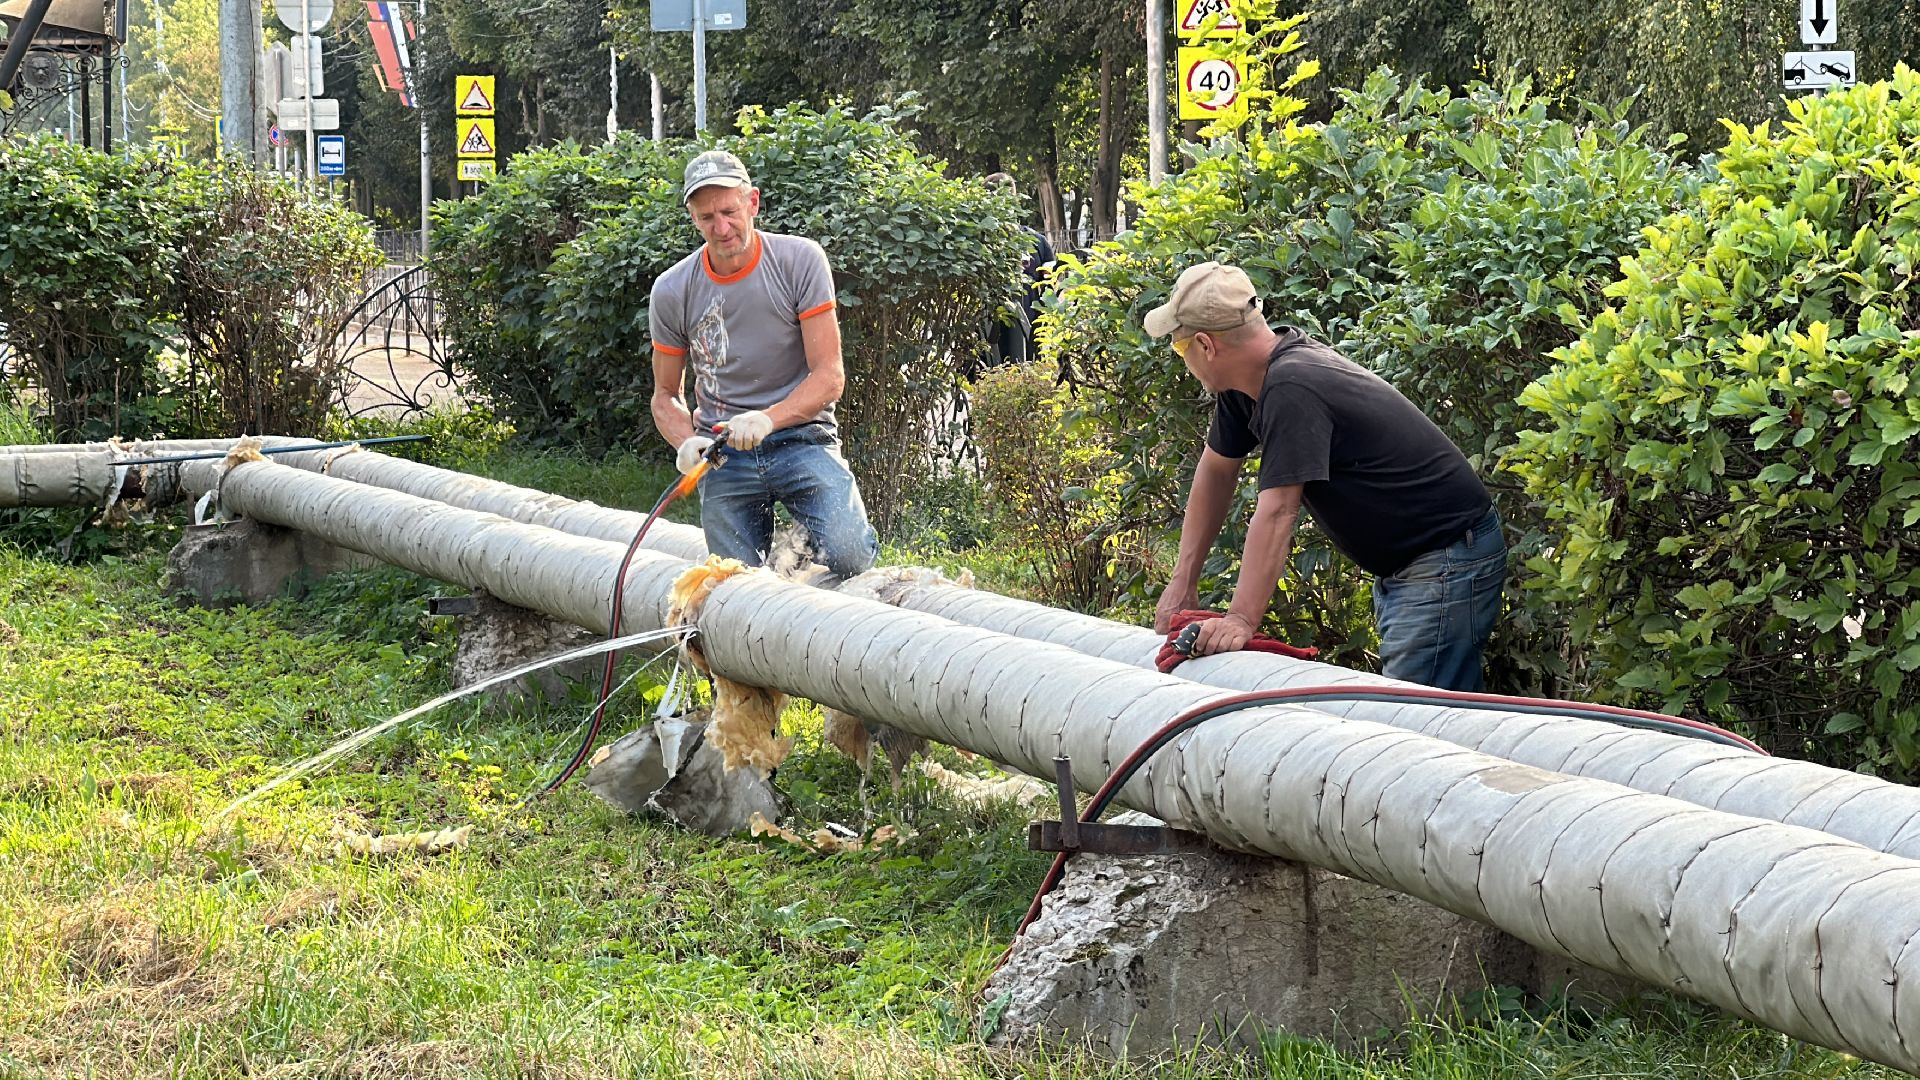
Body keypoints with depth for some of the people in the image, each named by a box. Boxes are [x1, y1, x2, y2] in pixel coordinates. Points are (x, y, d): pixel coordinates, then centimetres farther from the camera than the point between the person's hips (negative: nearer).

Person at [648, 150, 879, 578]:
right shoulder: (671, 292, -1)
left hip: (801, 436, -2)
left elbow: (830, 376, -9)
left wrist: (767, 420, -26)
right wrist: (686, 442, -12)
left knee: (848, 557, -24)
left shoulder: (801, 261, -7)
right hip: (723, 451, 2)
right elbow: (666, 396, 11)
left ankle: (809, 537, 12)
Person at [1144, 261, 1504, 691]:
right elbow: (1216, 473, 13)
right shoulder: (1244, 383, 4)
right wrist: (1183, 581, 11)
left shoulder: (1291, 390, -27)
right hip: (1398, 564, 10)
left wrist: (1240, 620, -33)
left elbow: (1277, 512, -31)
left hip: (1449, 557, -10)